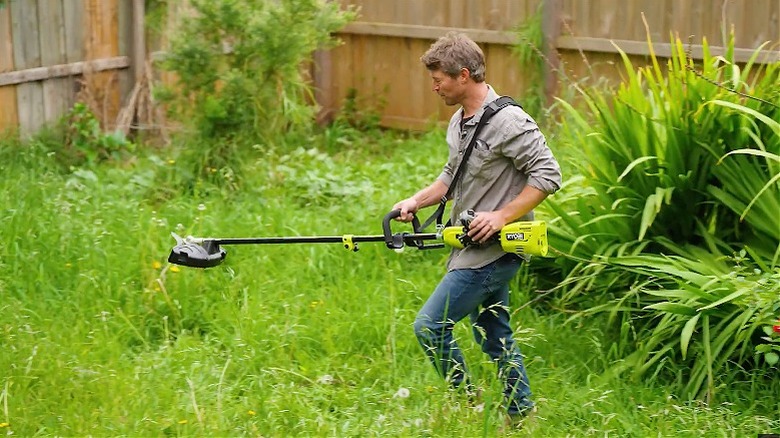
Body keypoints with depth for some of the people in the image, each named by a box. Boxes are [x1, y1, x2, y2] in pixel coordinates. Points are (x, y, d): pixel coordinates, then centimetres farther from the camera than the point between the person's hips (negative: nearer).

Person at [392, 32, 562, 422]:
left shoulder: (508, 121, -18)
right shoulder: (460, 121, 11)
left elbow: (547, 175, -20)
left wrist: (501, 216, -24)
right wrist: (416, 201, 7)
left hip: (493, 251, -10)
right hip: (472, 248, 10)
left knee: (430, 326, -10)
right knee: (495, 338, 16)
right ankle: (522, 416, 27)